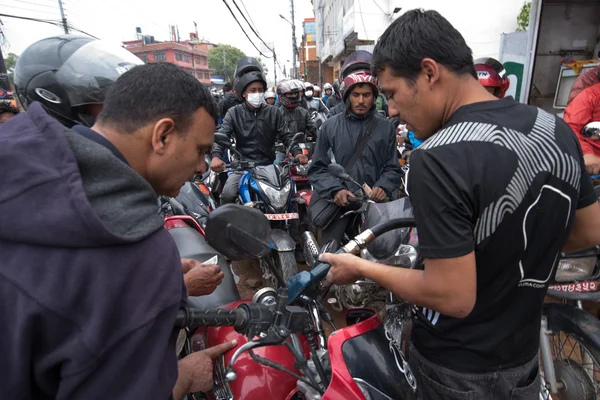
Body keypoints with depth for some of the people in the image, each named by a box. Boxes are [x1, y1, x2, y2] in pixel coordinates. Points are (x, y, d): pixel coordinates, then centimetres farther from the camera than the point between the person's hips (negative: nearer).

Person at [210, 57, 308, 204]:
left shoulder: (274, 112, 8)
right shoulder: (234, 113, 4)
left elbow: (286, 135, 4)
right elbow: (221, 136, -6)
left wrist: (297, 152, -17)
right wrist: (216, 156, -27)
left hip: (269, 165, 2)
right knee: (227, 195, -23)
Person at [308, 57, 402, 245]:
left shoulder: (386, 127, 9)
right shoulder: (330, 126, 7)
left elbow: (392, 168, 9)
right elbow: (318, 168, 4)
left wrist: (383, 187, -11)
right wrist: (335, 190, -12)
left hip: (374, 201, 1)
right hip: (339, 202, 0)